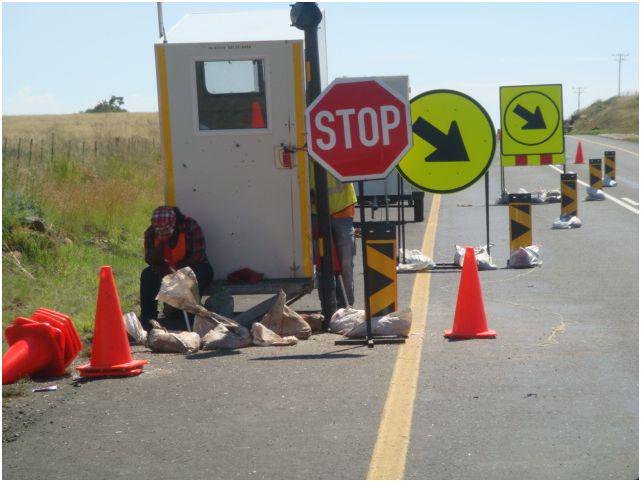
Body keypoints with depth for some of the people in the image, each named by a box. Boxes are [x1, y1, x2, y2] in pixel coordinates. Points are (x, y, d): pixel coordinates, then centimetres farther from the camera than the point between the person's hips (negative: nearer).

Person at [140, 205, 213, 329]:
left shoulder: (190, 226, -19)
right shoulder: (151, 232, -8)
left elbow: (198, 255, -20)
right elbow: (150, 260, -11)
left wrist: (176, 268, -29)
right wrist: (161, 241, -27)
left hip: (190, 267, -3)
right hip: (165, 270, 3)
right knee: (147, 275, -24)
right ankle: (147, 317, -18)